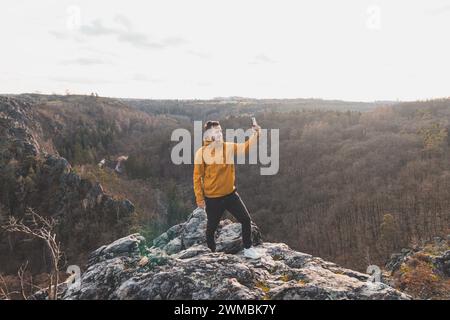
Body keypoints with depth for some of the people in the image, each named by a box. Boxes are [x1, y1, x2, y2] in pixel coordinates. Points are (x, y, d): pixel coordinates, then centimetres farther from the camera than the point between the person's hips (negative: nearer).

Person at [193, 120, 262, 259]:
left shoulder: (229, 147, -2)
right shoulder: (201, 152, -12)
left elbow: (245, 147, -11)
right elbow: (197, 176, -7)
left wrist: (255, 134, -28)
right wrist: (199, 198, -7)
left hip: (230, 194, 3)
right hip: (212, 198, -3)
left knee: (246, 219, 5)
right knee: (211, 227, 11)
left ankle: (248, 249, 23)